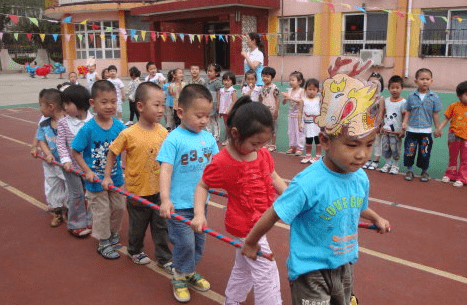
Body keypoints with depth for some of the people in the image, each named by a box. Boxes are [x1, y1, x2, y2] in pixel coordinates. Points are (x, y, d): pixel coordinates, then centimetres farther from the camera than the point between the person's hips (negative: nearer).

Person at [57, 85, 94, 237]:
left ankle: (89, 221, 29)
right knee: (76, 194, 7)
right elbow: (61, 143, -6)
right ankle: (76, 225, 23)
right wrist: (65, 160, -16)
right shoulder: (63, 123, -7)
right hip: (72, 165, -1)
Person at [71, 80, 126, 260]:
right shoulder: (88, 129, -18)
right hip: (96, 179, -4)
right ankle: (103, 243, 27)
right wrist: (87, 171, -14)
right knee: (101, 211, 9)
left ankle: (113, 232, 44)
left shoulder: (119, 126, -10)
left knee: (119, 207, 17)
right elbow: (75, 151, -10)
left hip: (115, 177, 4)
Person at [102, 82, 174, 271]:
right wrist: (107, 177, -2)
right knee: (137, 226, 18)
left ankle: (164, 259, 29)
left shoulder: (163, 131, -7)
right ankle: (135, 251, 45)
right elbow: (112, 153, -3)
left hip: (158, 190, 3)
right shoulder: (128, 134, -18)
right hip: (137, 191, -3)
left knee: (161, 226, 12)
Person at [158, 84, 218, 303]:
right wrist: (165, 200, -28)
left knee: (199, 242, 18)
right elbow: (165, 170, -20)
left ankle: (190, 273, 40)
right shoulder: (174, 139, -15)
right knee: (184, 243, 2)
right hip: (179, 204, -5)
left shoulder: (208, 138, 1)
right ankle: (180, 277, 27)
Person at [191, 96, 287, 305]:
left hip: (259, 223, 8)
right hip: (245, 227, -7)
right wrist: (199, 214, -21)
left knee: (244, 268, 26)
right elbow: (202, 186, -9)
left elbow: (274, 179, 9)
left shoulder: (263, 154, -5)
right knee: (266, 274, 1)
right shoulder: (222, 162, -22)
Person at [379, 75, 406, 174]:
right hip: (386, 130, 5)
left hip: (396, 131, -5)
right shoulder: (386, 100, 7)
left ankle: (395, 165, 17)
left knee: (395, 149, 1)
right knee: (385, 148, 11)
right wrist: (382, 126, 11)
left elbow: (404, 117, -8)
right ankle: (388, 163, 26)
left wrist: (403, 130, -12)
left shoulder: (403, 102, -8)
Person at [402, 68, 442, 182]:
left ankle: (425, 171, 25)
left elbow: (435, 114, 3)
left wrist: (438, 128, 5)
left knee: (425, 153, 7)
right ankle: (409, 170, 21)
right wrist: (405, 122, -7)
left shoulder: (434, 97, -1)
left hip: (426, 131, -1)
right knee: (409, 151, 4)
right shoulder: (412, 96, 1)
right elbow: (408, 111, 6)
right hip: (411, 130, 1)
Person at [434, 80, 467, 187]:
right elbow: (446, 119, 0)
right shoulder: (454, 106, -5)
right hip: (454, 135, 0)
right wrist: (439, 129, -11)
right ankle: (450, 174, 31)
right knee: (452, 156, 16)